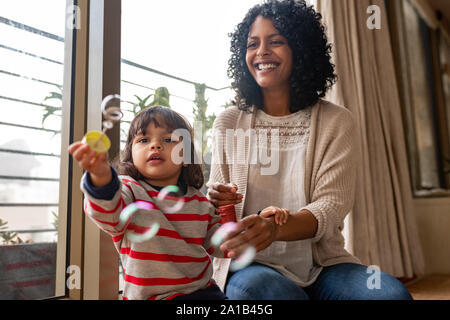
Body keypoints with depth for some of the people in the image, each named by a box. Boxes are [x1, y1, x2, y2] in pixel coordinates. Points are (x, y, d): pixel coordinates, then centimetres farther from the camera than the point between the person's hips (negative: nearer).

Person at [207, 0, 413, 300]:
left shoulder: (336, 121, 1)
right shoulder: (229, 123, 7)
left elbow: (332, 205, -10)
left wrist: (276, 227, -31)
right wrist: (216, 200, -14)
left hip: (322, 264, 1)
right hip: (253, 265, 0)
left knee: (390, 292, -29)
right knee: (255, 287, -36)